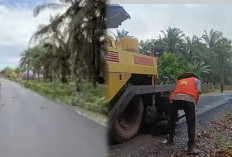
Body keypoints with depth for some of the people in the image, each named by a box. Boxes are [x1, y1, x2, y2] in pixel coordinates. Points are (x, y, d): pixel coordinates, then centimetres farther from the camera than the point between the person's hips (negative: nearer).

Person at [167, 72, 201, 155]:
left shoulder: (180, 80, 37)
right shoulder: (196, 79, 29)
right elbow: (198, 91, 11)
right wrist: (195, 104, 20)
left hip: (175, 98, 3)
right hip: (189, 99, -2)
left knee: (172, 119, 22)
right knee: (191, 124, 7)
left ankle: (170, 138, 36)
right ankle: (191, 147, 6)